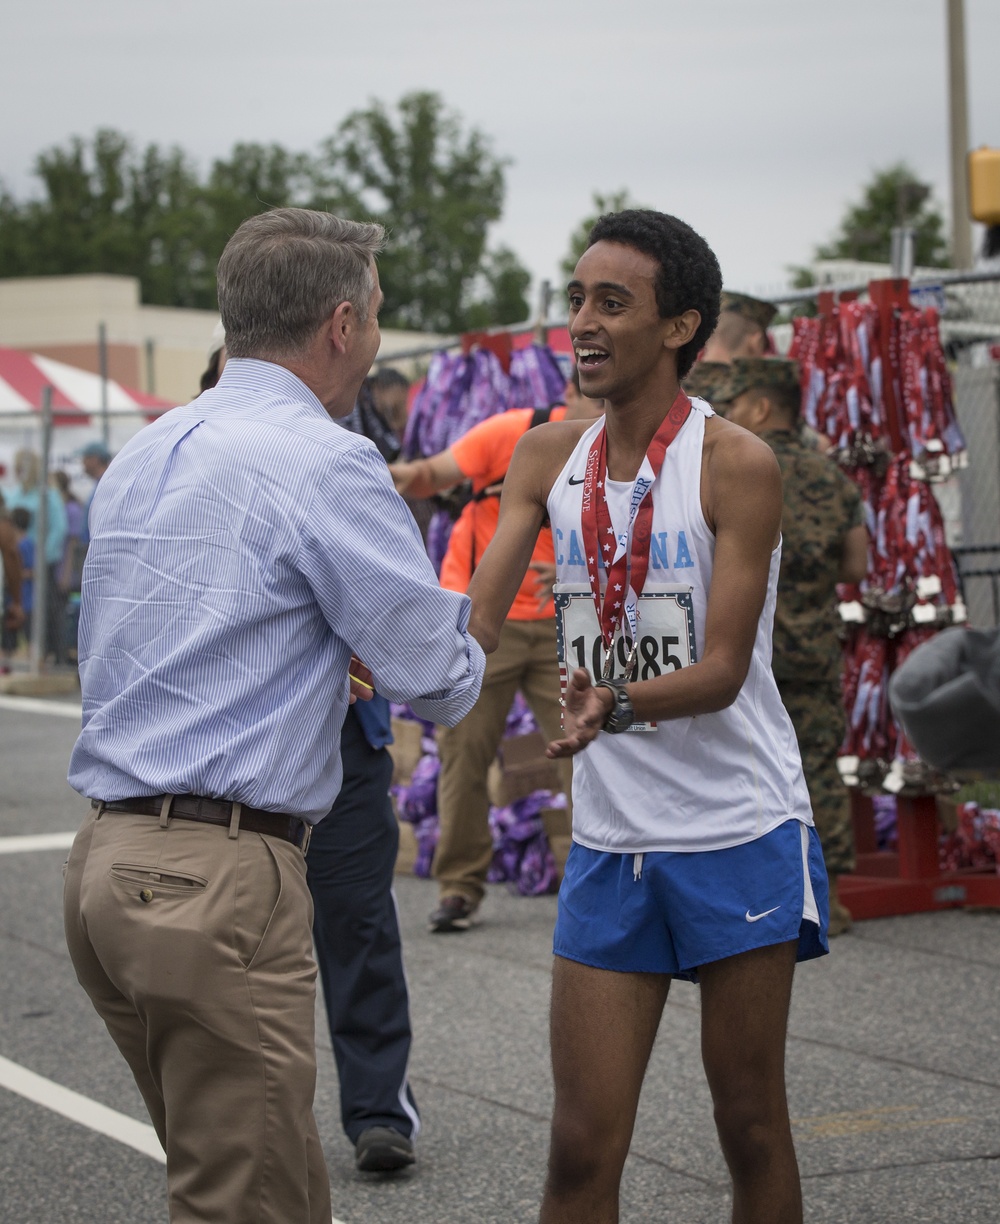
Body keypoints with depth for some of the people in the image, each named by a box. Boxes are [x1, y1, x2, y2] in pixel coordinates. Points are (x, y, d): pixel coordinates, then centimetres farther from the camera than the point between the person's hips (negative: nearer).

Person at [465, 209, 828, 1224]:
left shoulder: (736, 464, -11)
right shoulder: (549, 457, 5)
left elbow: (722, 670, -16)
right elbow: (473, 626, 0)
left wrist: (616, 704, -35)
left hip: (739, 836, -4)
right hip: (609, 844, 4)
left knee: (750, 1129, 6)